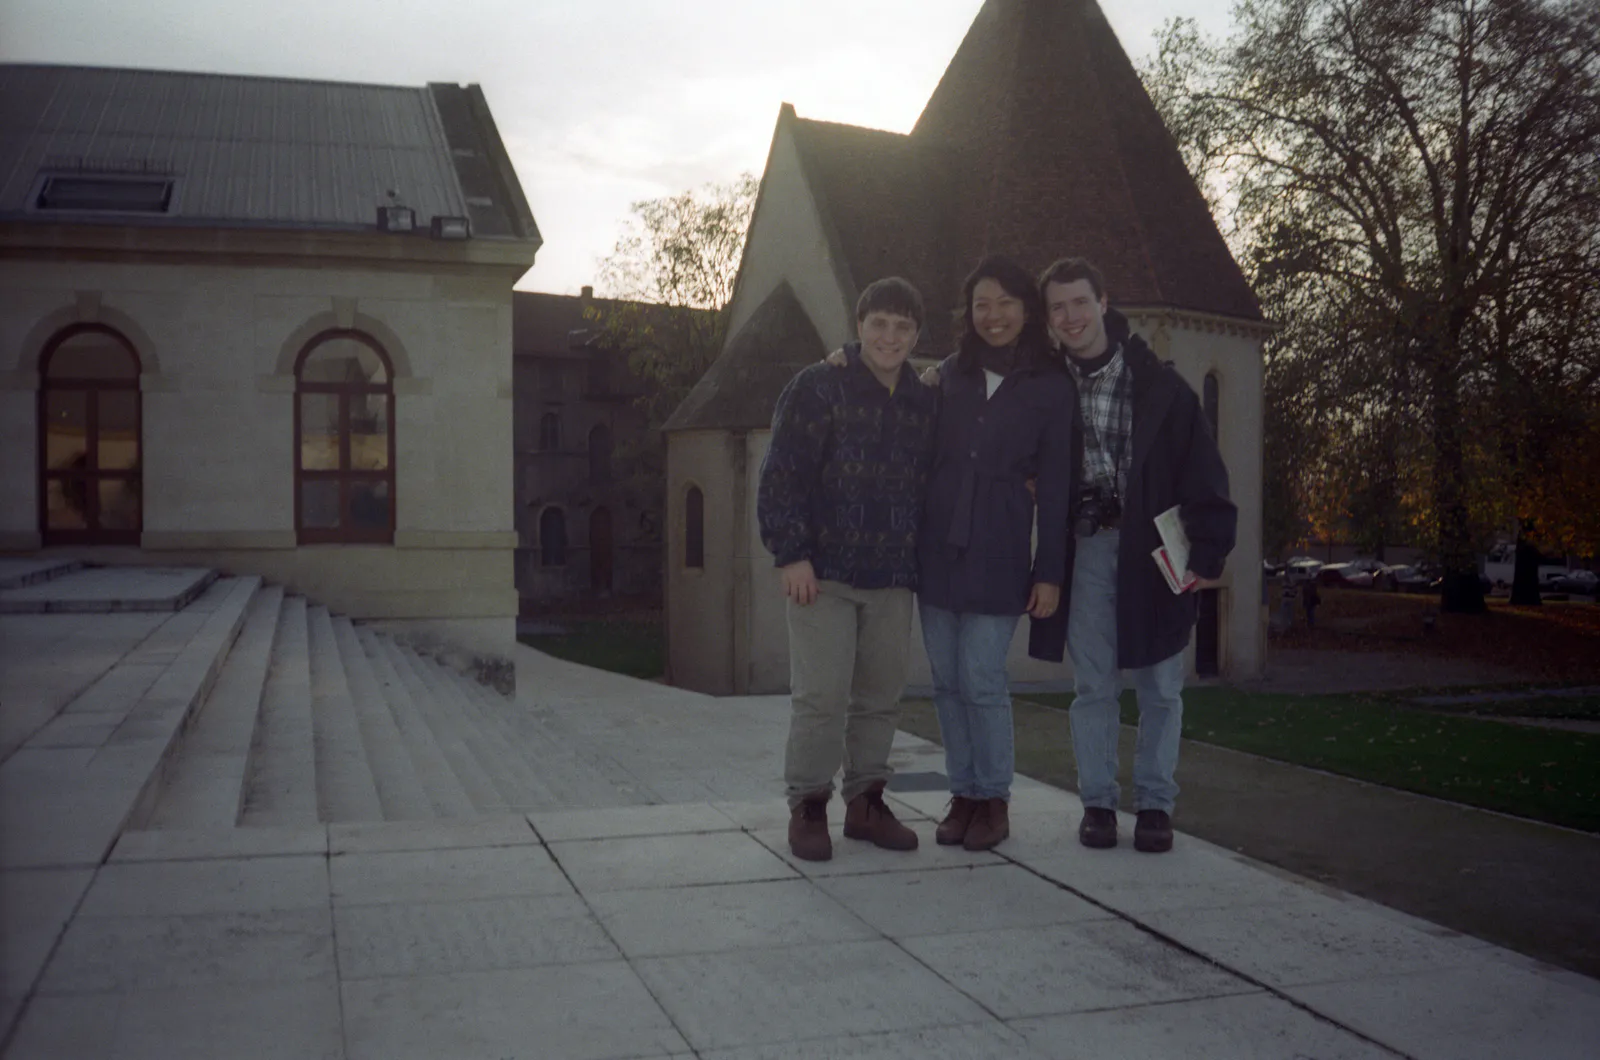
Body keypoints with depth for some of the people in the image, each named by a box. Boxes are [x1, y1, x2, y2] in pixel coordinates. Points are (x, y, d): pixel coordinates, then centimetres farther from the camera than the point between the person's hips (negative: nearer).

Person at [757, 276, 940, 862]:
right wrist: (791, 554, -14)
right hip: (824, 571, -5)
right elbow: (781, 476, -8)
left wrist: (924, 561, 12)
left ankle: (866, 801, 23)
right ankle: (808, 807, 9)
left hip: (893, 576, 5)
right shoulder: (817, 388, -5)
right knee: (821, 694, -4)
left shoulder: (927, 403, 11)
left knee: (881, 694, 10)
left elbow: (934, 484, 18)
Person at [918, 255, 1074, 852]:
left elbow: (1054, 485, 1)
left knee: (981, 680, -6)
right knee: (947, 680, 6)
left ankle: (994, 801, 10)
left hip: (998, 550, -3)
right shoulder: (949, 374, 11)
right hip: (938, 541, 3)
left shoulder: (1050, 389, 2)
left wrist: (1050, 572, -3)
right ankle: (963, 796, 17)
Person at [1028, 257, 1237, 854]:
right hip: (1088, 550, 1)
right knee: (1093, 685, 5)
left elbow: (1202, 472, -4)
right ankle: (1097, 801, 15)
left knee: (1160, 686, 5)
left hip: (1153, 549, -1)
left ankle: (1155, 803, 16)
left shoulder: (1158, 385, -3)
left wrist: (1208, 551, -11)